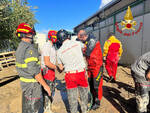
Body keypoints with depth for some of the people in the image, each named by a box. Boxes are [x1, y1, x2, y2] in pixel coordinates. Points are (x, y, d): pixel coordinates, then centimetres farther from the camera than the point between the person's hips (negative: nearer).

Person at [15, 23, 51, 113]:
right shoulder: (29, 48, -23)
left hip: (24, 81, 9)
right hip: (32, 83, -9)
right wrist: (45, 85, -20)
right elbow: (34, 71, -27)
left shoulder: (20, 48, 8)